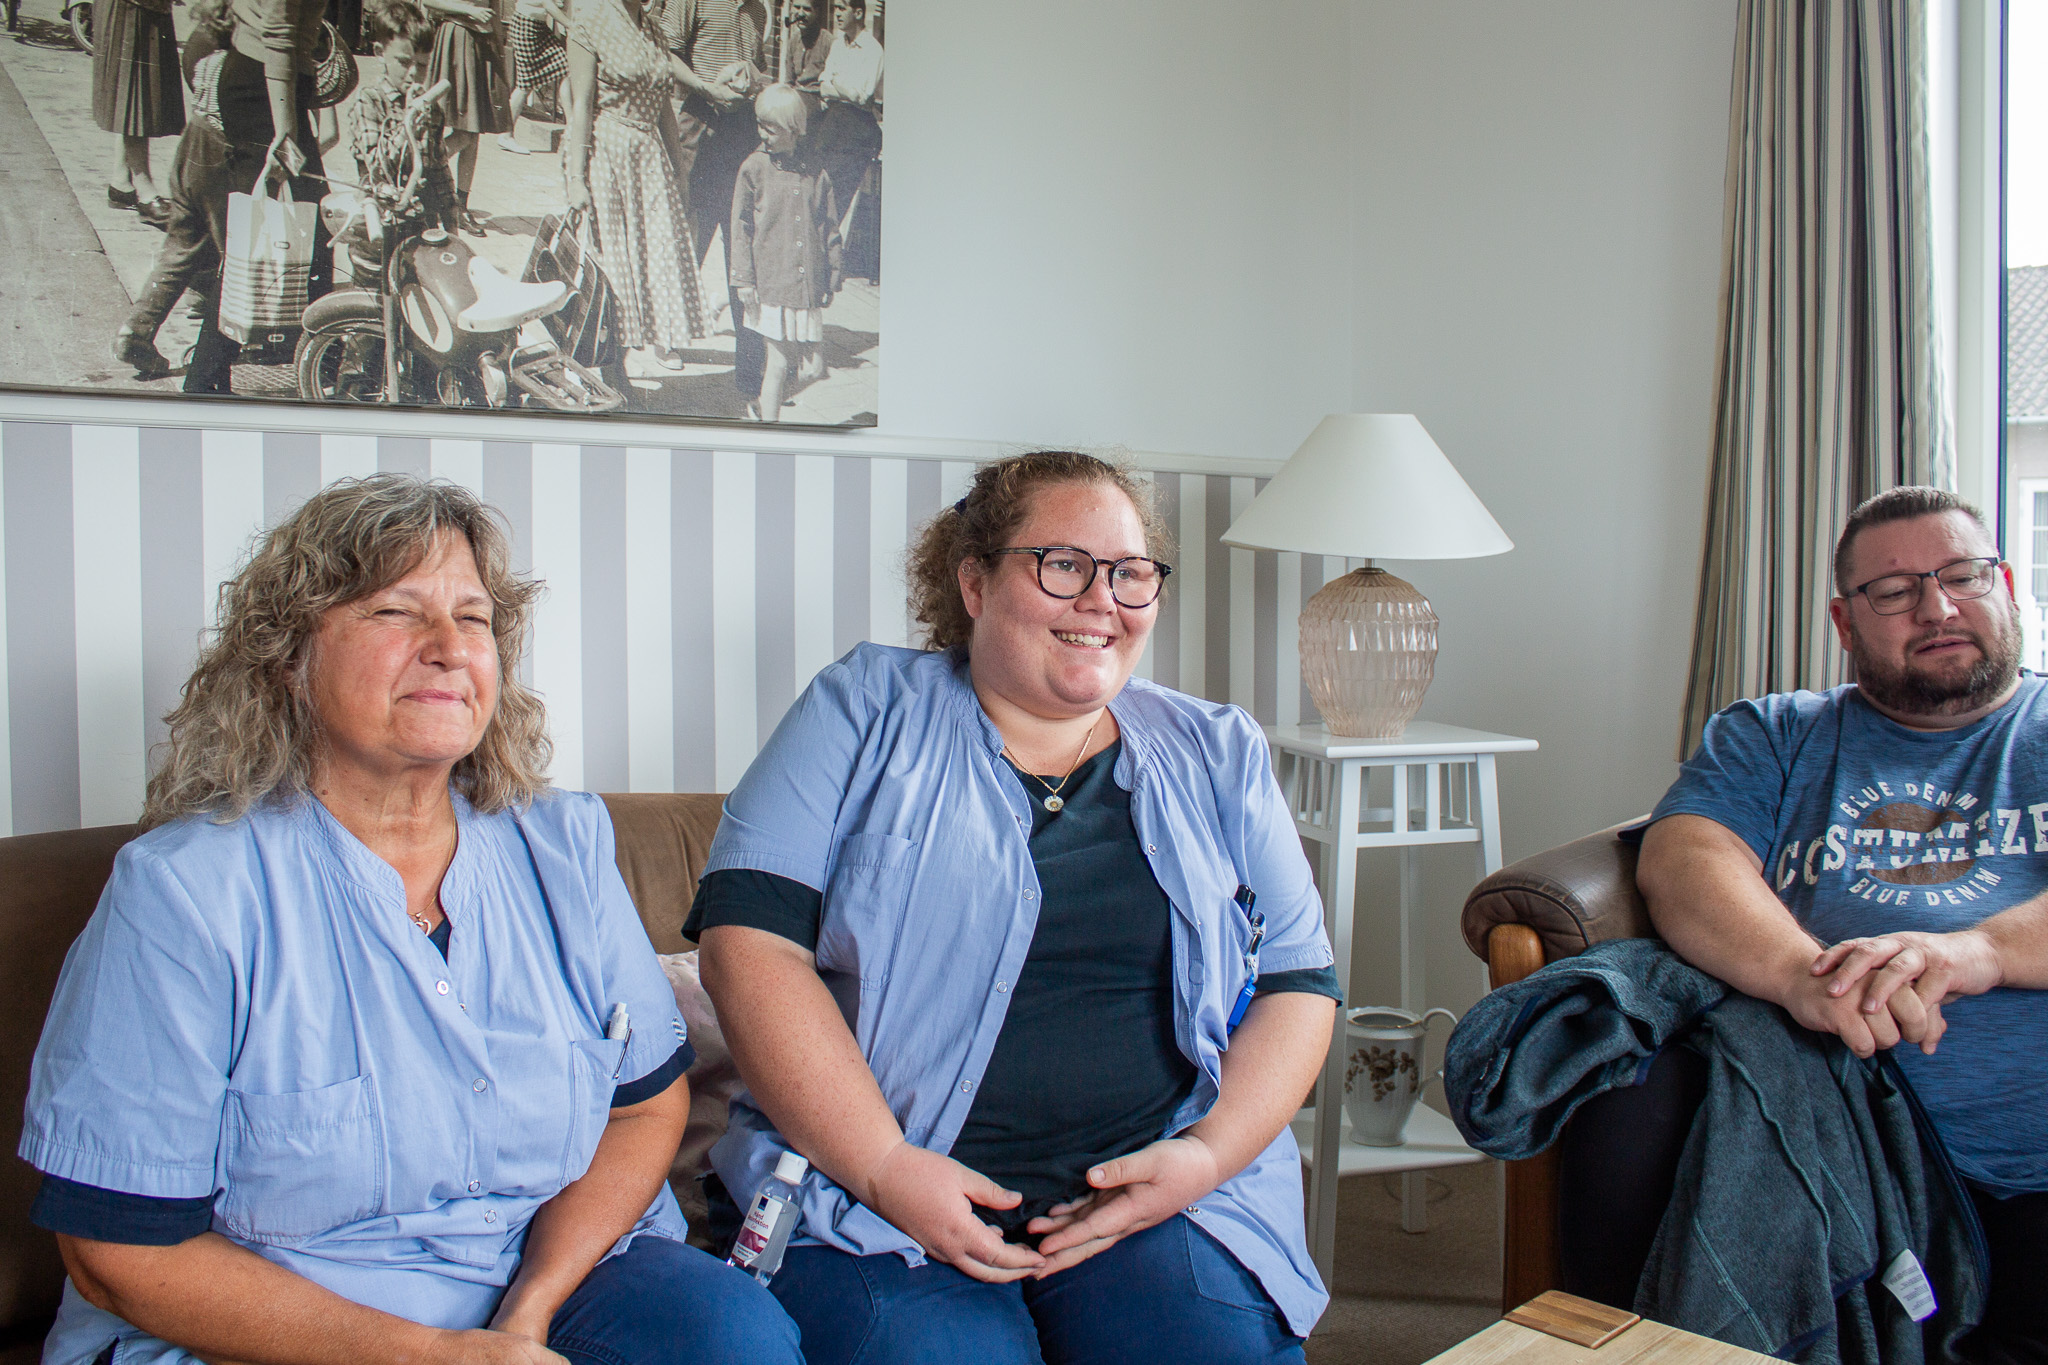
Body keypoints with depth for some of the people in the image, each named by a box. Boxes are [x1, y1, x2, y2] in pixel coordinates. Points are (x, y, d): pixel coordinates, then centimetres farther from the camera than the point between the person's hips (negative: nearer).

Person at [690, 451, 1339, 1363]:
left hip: (1155, 1193, 3)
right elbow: (750, 940, -6)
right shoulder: (864, 712, 4)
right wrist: (883, 1167, -14)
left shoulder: (1218, 755, 13)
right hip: (874, 1200, -2)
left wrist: (1207, 1156, -6)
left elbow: (1299, 981, 11)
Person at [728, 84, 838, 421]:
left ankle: (764, 409, 23)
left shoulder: (815, 174, 7)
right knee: (778, 362, -4)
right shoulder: (754, 169, 0)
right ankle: (769, 420, 10)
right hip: (770, 283, -3)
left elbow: (830, 228, 13)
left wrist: (832, 277, 12)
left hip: (808, 285, 3)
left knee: (812, 366, 4)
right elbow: (740, 227, 1)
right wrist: (743, 278, -4)